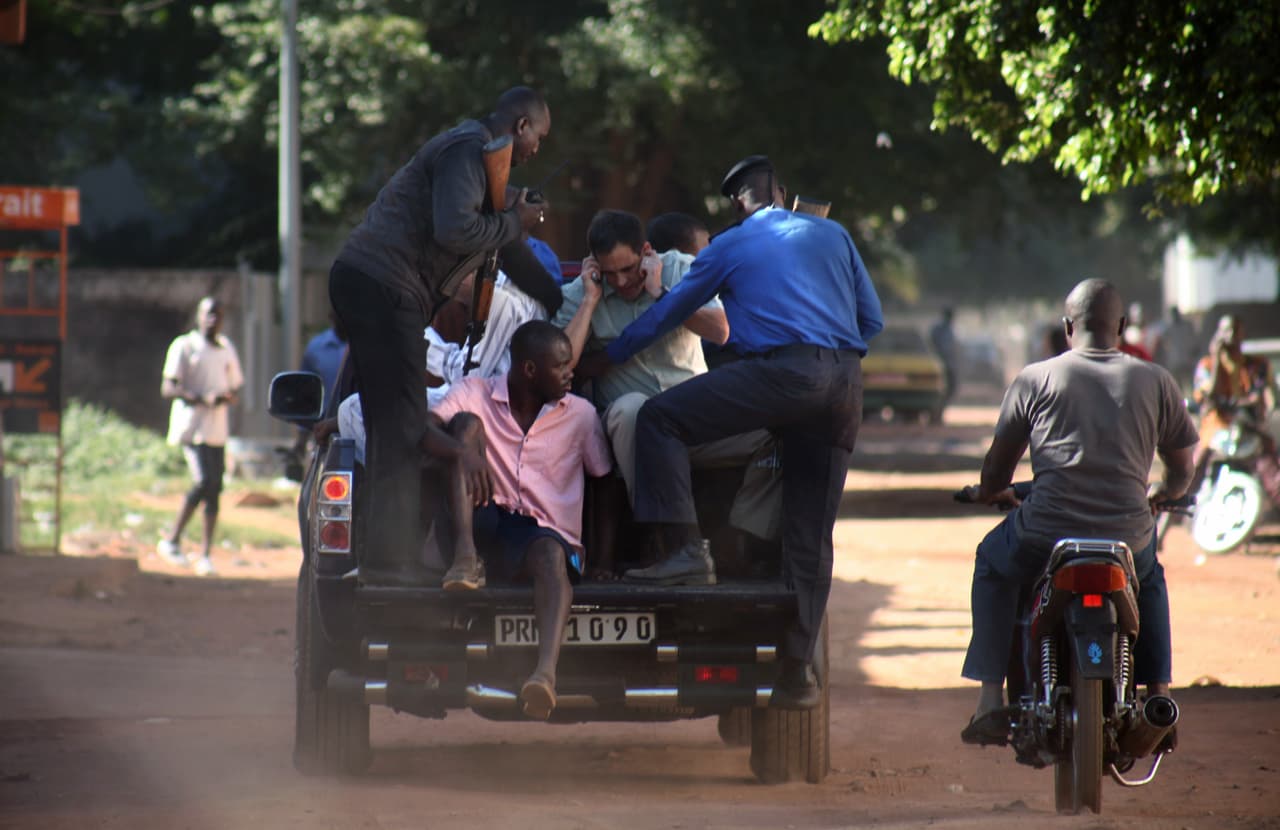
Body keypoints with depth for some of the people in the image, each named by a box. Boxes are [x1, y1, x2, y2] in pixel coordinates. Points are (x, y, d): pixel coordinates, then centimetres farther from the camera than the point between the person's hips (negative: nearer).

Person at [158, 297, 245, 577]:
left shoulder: (227, 349, 17)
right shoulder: (184, 346, -1)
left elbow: (235, 386, 22)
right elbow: (168, 389, -8)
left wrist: (230, 396, -3)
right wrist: (203, 398, -20)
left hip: (218, 429, 6)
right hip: (191, 425, -6)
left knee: (215, 488, 1)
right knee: (204, 481, -20)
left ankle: (206, 554, 5)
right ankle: (172, 540, -5)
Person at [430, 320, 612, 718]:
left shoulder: (580, 414, 13)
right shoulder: (476, 394, 7)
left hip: (545, 534, 0)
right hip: (485, 525, 1)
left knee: (551, 553, -40)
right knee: (466, 422, -16)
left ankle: (546, 671, -67)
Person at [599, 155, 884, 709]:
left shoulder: (729, 246, 14)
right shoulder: (832, 235, 23)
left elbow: (667, 314, 21)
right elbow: (871, 320, 21)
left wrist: (604, 359, 33)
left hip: (782, 369, -5)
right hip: (844, 386, 5)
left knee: (659, 418, 2)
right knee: (810, 536, 8)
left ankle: (685, 546, -14)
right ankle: (798, 671, 6)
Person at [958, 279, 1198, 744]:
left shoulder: (1036, 378, 4)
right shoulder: (1155, 382, 7)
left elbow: (998, 463, 11)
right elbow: (1182, 468, 17)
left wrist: (990, 492, 35)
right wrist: (1161, 494, 41)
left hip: (1045, 536, -2)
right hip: (1128, 539, 2)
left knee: (992, 565, 32)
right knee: (1150, 579, 38)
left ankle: (990, 701, 22)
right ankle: (1158, 696, 27)